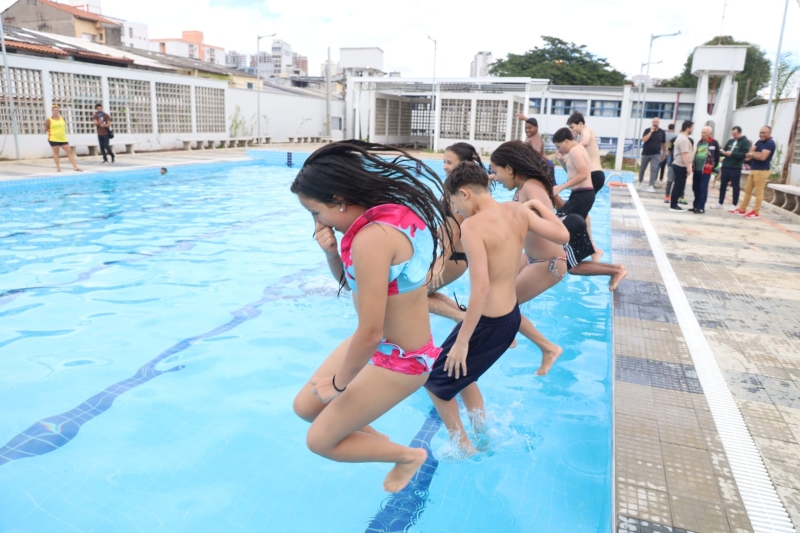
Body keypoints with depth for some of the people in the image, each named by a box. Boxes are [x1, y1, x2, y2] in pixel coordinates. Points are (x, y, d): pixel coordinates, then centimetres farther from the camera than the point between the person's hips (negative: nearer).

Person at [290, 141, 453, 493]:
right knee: (306, 406, 17)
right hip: (385, 342, 9)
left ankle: (408, 456, 26)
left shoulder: (373, 238, -31)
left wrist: (339, 383, -12)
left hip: (397, 359, -9)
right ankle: (378, 442, 36)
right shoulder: (389, 213, -2)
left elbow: (370, 333, -28)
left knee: (320, 441, 6)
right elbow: (353, 283, 11)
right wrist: (331, 253, -10)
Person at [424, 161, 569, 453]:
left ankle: (464, 447, 24)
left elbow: (481, 288, -28)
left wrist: (462, 341, -23)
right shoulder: (517, 211, 0)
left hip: (488, 323, -9)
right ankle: (483, 434, 41)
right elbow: (562, 236, 6)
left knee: (435, 380, 13)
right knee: (460, 373, 29)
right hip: (511, 317, 9)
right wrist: (539, 205, 21)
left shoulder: (473, 225, -22)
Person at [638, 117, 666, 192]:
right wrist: (651, 132, -21)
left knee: (654, 169, -11)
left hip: (656, 154, 0)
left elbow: (664, 143, 10)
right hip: (646, 153, 0)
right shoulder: (647, 130, -3)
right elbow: (644, 140, -18)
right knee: (642, 169, 13)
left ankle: (651, 186, -13)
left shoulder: (662, 132, 2)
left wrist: (664, 154, 12)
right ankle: (640, 182, 35)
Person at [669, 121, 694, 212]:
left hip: (678, 165, 11)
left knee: (678, 185, 13)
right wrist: (688, 167, -23)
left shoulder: (681, 137, 17)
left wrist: (688, 166, 28)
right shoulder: (684, 139, -18)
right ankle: (673, 205, -3)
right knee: (679, 186, -6)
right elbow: (685, 154, -24)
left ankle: (674, 204, 17)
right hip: (681, 166, -11)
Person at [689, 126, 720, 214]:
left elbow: (717, 156, -1)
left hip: (706, 170, -6)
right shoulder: (700, 142, 15)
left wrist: (713, 166, -2)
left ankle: (701, 207, -2)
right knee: (695, 188, 10)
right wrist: (693, 165, 14)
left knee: (703, 189, -5)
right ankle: (696, 206, 20)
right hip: (697, 169, 7)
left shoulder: (714, 143, -4)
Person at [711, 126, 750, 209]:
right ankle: (720, 203, 18)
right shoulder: (730, 141, 15)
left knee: (735, 186, 2)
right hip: (725, 166, 6)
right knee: (722, 185, 10)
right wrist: (723, 152, -7)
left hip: (736, 168, -6)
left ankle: (735, 205, 8)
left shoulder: (745, 142, -4)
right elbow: (724, 150, 16)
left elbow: (744, 154, -15)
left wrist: (732, 153, -21)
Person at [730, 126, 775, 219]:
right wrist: (751, 155, -16)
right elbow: (751, 151, 7)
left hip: (762, 171, -9)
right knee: (747, 190, 13)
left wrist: (752, 154, -6)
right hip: (753, 169, 9)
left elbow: (763, 157, -21)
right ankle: (742, 209, 21)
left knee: (759, 192, -3)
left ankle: (756, 212, 1)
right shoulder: (759, 142, 15)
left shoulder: (770, 143, -12)